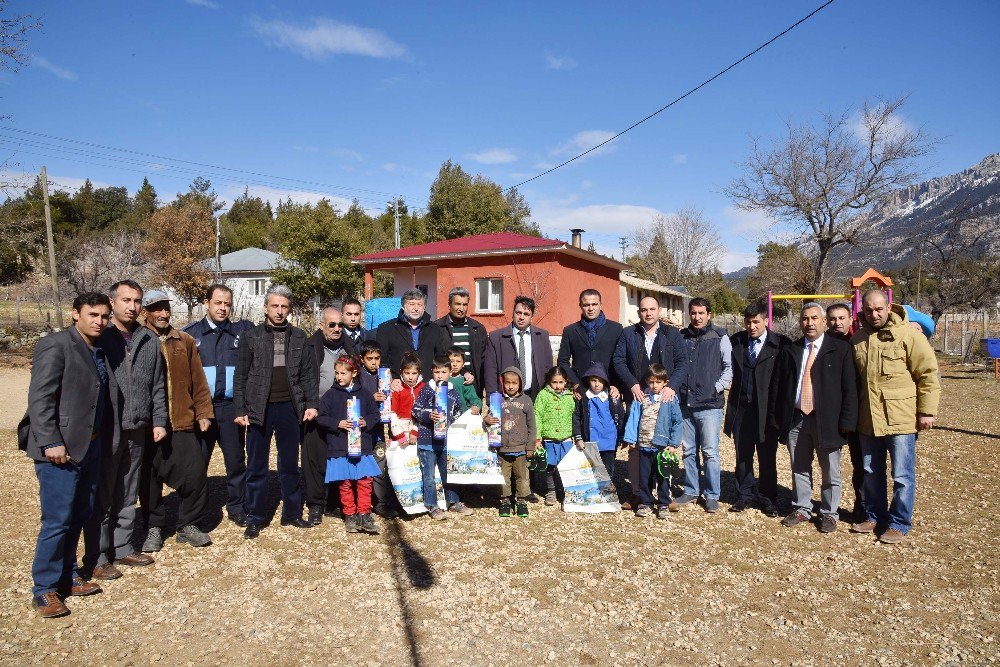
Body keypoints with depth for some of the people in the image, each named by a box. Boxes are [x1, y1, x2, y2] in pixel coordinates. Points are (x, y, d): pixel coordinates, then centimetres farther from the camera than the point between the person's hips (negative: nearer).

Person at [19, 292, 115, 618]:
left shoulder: (100, 350, 12)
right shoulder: (55, 345, -11)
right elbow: (40, 398, -15)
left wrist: (105, 438, 9)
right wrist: (51, 442, -19)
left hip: (91, 445, 8)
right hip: (61, 449, -8)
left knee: (79, 516, 15)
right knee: (57, 520, -2)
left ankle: (67, 577, 29)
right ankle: (44, 590, 12)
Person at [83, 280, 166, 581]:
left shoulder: (149, 340, 8)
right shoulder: (98, 337, -5)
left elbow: (157, 385, 11)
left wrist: (159, 420, 7)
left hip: (137, 431, 4)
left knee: (128, 495, 15)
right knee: (101, 497, 5)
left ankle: (123, 548, 28)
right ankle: (96, 558, 15)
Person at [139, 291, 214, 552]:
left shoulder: (185, 342, 9)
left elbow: (198, 380, 11)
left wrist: (203, 412, 8)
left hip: (182, 423, 2)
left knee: (196, 474, -1)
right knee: (150, 478, 7)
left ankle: (188, 525, 17)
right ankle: (154, 528, 25)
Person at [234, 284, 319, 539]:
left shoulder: (299, 337, 6)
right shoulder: (252, 337, 1)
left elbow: (309, 373, 7)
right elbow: (241, 376, 1)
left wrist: (311, 403, -2)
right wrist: (240, 410, -5)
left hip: (289, 408, 2)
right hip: (259, 410, -1)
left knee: (290, 464, 11)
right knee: (256, 467, 7)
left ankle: (292, 513, 23)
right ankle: (255, 518, 18)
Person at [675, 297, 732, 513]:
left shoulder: (720, 337, -1)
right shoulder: (682, 336, 8)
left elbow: (729, 366, 0)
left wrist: (717, 387, -9)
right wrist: (677, 387, 4)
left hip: (710, 405, -4)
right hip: (686, 404, 4)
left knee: (710, 452, -1)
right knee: (689, 451, 12)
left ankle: (712, 496, 11)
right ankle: (691, 490, 24)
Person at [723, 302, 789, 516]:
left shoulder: (780, 343, -5)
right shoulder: (735, 341, 5)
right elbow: (731, 370, 7)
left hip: (767, 409, -3)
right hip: (741, 407, 3)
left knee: (767, 457, 7)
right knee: (742, 455, 11)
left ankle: (768, 500, 21)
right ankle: (744, 496, 24)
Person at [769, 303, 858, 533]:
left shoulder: (840, 349, -1)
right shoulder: (789, 350, 9)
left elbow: (849, 387, -5)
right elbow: (777, 385, 11)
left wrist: (847, 420, -10)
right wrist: (775, 415, 6)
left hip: (827, 419, -3)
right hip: (795, 418, 3)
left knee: (830, 471, 8)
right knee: (799, 469, 14)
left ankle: (828, 513, 24)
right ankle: (802, 509, 29)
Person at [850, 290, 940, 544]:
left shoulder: (908, 335, -9)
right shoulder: (858, 339, 7)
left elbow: (928, 375, -9)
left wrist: (927, 412, -10)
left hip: (900, 418, -5)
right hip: (868, 419, 5)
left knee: (902, 476, 4)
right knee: (871, 473, 16)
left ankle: (899, 523, 19)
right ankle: (874, 517, 32)